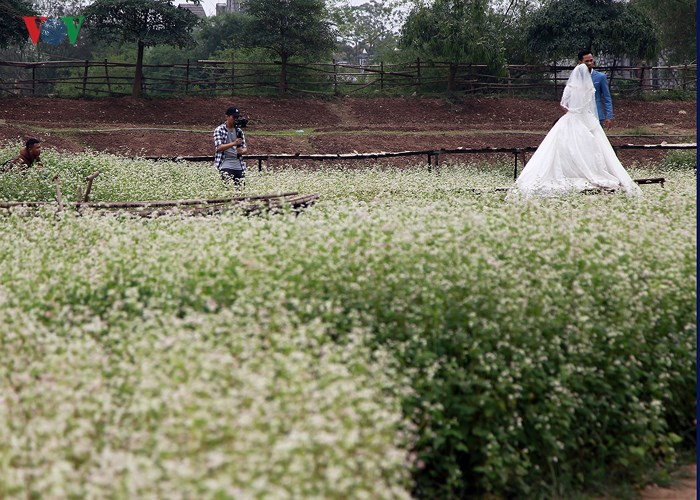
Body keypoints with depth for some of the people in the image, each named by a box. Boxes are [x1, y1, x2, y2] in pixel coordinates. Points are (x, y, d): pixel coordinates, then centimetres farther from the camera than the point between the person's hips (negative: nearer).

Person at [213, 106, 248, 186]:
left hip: (238, 165, 5)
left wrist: (242, 151, -11)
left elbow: (245, 148, 14)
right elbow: (218, 147, -12)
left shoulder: (239, 131, 14)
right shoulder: (219, 130, 0)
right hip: (225, 165, -5)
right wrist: (234, 143, -25)